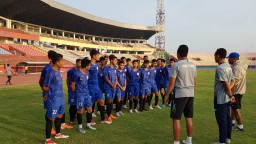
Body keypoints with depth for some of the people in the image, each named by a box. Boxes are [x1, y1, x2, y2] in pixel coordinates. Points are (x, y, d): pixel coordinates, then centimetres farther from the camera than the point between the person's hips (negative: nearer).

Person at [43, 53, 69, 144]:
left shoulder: (58, 70, 7)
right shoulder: (51, 72, -20)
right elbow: (44, 87, -15)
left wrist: (59, 92, 10)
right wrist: (52, 92, 1)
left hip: (60, 98, 9)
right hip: (53, 100, -9)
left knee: (59, 116, 20)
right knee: (51, 118, 2)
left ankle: (58, 134, 39)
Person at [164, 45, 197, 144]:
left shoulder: (176, 65, -12)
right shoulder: (192, 65, 8)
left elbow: (171, 82, -13)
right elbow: (194, 81, 14)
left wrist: (166, 95, -5)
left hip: (180, 94, -7)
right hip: (190, 94, 7)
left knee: (176, 119, 0)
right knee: (189, 117, 16)